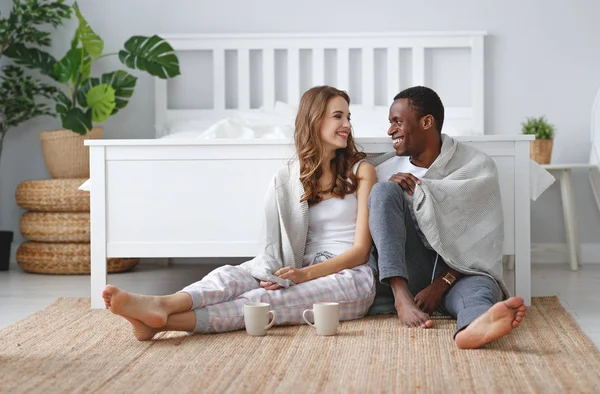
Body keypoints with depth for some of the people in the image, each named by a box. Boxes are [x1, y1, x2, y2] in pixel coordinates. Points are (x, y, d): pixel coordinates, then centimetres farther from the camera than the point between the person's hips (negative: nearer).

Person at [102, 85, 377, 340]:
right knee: (233, 275, -27)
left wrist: (304, 274, -16)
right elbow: (279, 244, 6)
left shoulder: (360, 171, 6)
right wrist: (273, 274, -19)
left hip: (350, 278, -3)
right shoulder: (290, 177, 14)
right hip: (301, 272, 3)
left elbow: (361, 250, -2)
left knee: (266, 301, -30)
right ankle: (161, 305, -55)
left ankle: (167, 321, -51)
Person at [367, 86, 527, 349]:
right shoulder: (385, 169, 10)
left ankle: (475, 325, -76)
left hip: (457, 273, -2)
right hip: (402, 274, 2)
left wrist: (442, 283, -19)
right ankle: (402, 298, -33)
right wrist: (390, 189, -12)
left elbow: (483, 241, -6)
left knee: (479, 287, -37)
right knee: (385, 190, -19)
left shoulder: (477, 166, 0)